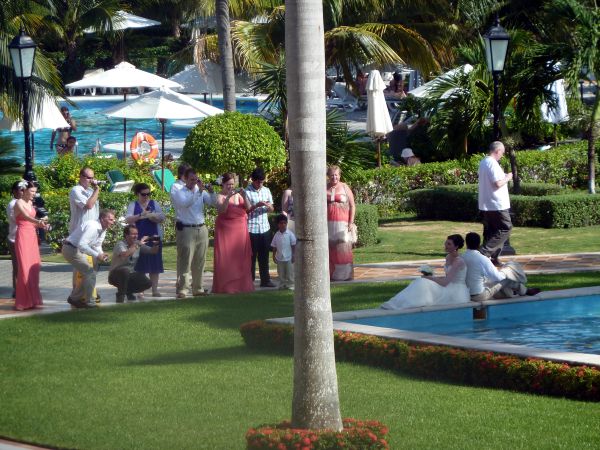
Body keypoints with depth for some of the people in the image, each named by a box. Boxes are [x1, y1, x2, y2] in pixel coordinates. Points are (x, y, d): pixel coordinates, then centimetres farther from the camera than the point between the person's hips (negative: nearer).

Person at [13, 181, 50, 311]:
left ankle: (32, 300, 9)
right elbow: (26, 216, -29)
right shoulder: (19, 203, -10)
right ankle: (23, 302, -6)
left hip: (32, 237, 7)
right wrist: (38, 221, -46)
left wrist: (41, 225, 5)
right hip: (22, 237, -7)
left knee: (34, 268, 4)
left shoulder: (31, 203, 14)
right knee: (25, 268, -10)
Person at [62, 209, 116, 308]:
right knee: (90, 273, -11)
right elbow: (82, 244, -32)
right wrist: (97, 255, -33)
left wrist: (102, 254, -6)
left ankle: (74, 298, 28)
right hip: (71, 249, -10)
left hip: (78, 250, 10)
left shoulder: (103, 230, 8)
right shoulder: (92, 226, -24)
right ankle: (89, 302, -4)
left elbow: (97, 246, 16)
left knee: (86, 274, 16)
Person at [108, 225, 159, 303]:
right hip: (115, 275, -6)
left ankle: (129, 291, 13)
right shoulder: (120, 244, -18)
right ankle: (120, 295, -19)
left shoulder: (138, 244, 1)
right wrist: (138, 244, -35)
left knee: (148, 283, -14)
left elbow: (153, 251, 2)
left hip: (129, 276, 6)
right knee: (125, 270, -39)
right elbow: (125, 254, -39)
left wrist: (157, 245, -19)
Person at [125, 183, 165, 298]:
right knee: (139, 266, -3)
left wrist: (151, 216, -17)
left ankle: (155, 289, 3)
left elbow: (162, 218, 1)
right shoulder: (133, 205, 6)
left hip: (154, 238, 1)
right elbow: (128, 219, -7)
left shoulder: (155, 204, 11)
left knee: (155, 266, -1)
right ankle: (140, 290, 0)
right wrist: (140, 216, -23)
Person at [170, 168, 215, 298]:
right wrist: (198, 191, -21)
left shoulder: (201, 191, 12)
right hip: (186, 230, -5)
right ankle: (182, 290, -10)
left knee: (200, 262, 9)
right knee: (185, 262, -8)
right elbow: (185, 203, -19)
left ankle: (198, 288, 16)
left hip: (201, 229, 5)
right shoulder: (177, 192, -1)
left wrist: (211, 192, -11)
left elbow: (213, 202, 7)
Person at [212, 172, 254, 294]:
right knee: (225, 258, -6)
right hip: (225, 229, -4)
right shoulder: (220, 196, -2)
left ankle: (240, 285, 9)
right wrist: (228, 197, -27)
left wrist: (244, 196, -12)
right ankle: (225, 287, -3)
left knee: (240, 257, 3)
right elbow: (221, 210, -18)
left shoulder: (238, 193, 9)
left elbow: (248, 208, 3)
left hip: (240, 229, 4)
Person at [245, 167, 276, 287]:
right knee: (251, 255, -1)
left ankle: (265, 280, 15)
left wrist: (269, 206, -7)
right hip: (251, 228, -5)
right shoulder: (247, 192, -7)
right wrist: (256, 206, -22)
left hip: (265, 227, 5)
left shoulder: (266, 190, 11)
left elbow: (271, 209, 15)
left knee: (264, 255, 9)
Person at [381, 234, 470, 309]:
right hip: (450, 290, 9)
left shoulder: (459, 261, -20)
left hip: (457, 293, -9)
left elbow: (444, 282, -22)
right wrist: (433, 277, 2)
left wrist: (429, 278, -9)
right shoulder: (448, 257, 10)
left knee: (424, 285, -22)